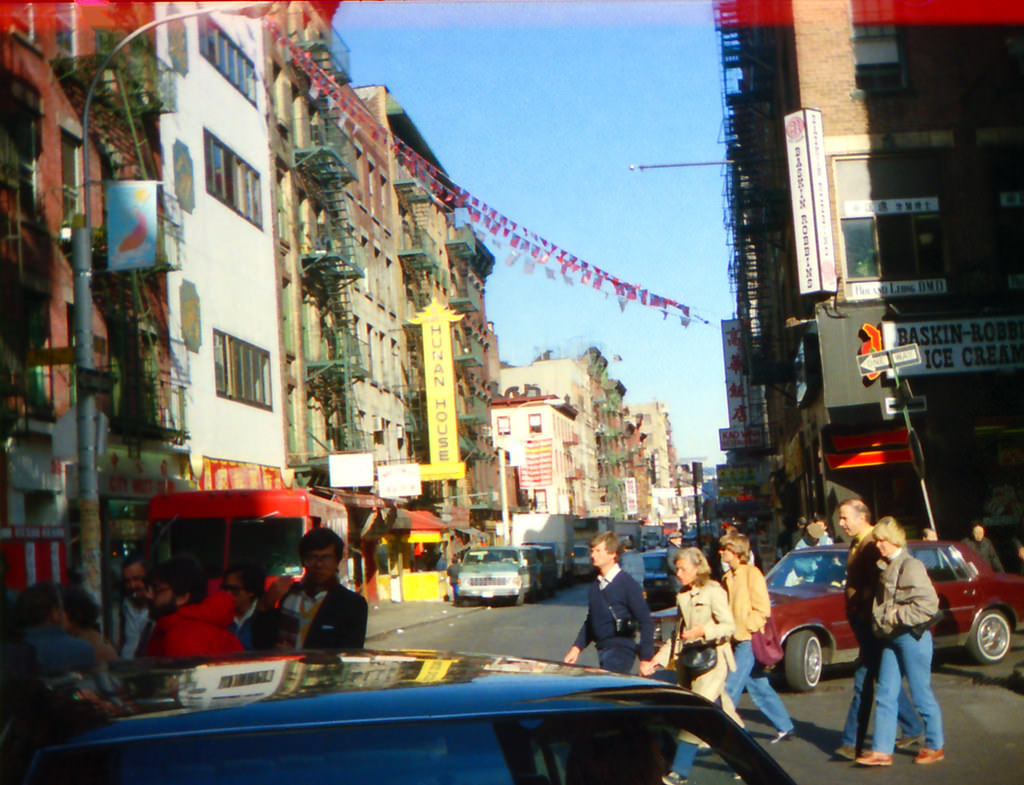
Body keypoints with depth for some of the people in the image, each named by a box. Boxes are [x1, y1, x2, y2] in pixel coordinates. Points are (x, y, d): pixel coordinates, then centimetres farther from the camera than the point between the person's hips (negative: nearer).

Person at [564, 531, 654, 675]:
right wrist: (577, 647, 9)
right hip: (602, 650, 8)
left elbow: (646, 623, -13)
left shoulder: (628, 585, -11)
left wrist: (646, 659, -16)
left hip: (621, 652, -8)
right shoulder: (595, 585, 11)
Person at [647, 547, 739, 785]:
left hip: (711, 660, -7)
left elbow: (730, 626, -11)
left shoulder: (713, 592, -7)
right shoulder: (683, 596, 14)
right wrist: (657, 660, 10)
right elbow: (677, 635, 18)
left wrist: (703, 631, -25)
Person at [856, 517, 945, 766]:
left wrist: (896, 615, -18)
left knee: (921, 694, 3)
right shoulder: (887, 567, 11)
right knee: (885, 696, 6)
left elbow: (929, 605, -22)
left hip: (911, 637, -9)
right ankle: (882, 751, 8)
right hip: (891, 638, 9)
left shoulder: (911, 566, -15)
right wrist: (879, 621, 9)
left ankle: (935, 746, 18)